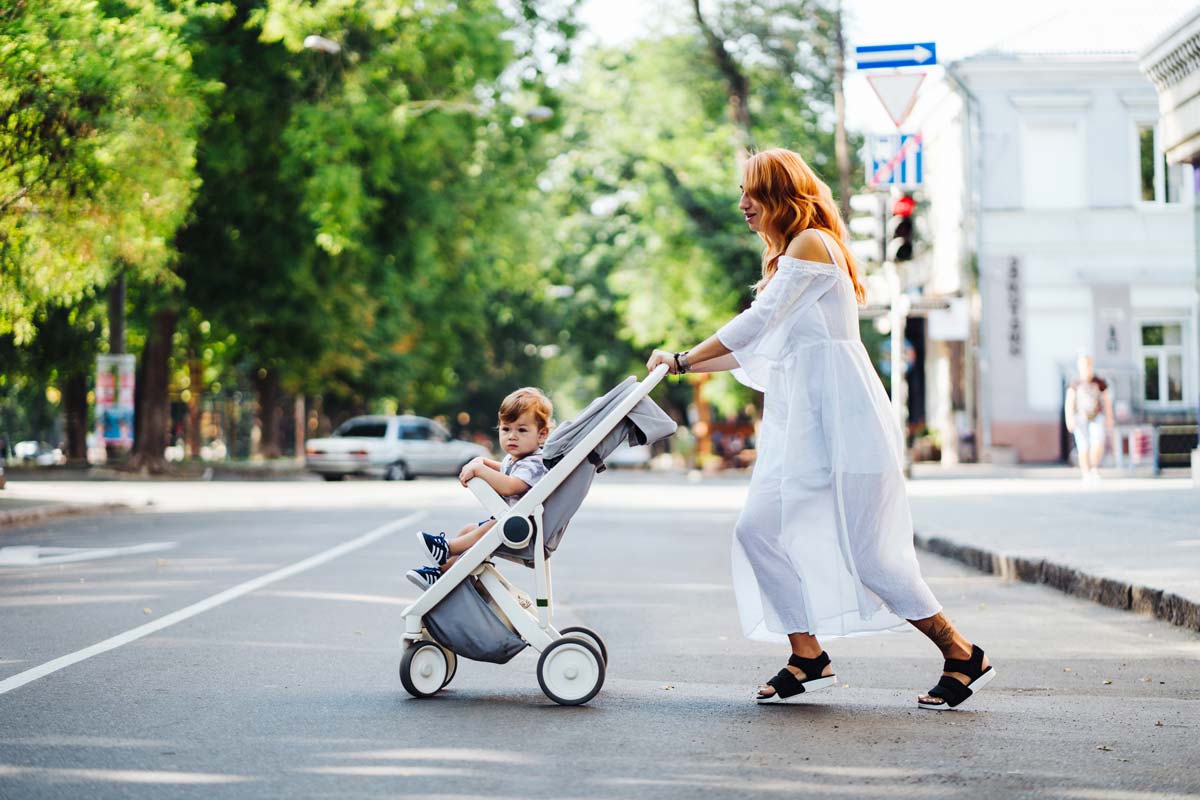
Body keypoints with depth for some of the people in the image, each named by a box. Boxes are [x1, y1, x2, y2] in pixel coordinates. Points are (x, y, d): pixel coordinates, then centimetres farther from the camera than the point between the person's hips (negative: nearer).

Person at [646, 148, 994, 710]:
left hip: (838, 411, -10)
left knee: (865, 547, -9)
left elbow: (758, 321, -14)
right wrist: (688, 367, 15)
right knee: (760, 529, 0)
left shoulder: (812, 243, -9)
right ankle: (808, 657, 8)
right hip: (798, 415, 10)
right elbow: (761, 348, 21)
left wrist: (682, 359, -9)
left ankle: (963, 657, 1)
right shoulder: (786, 255, 21)